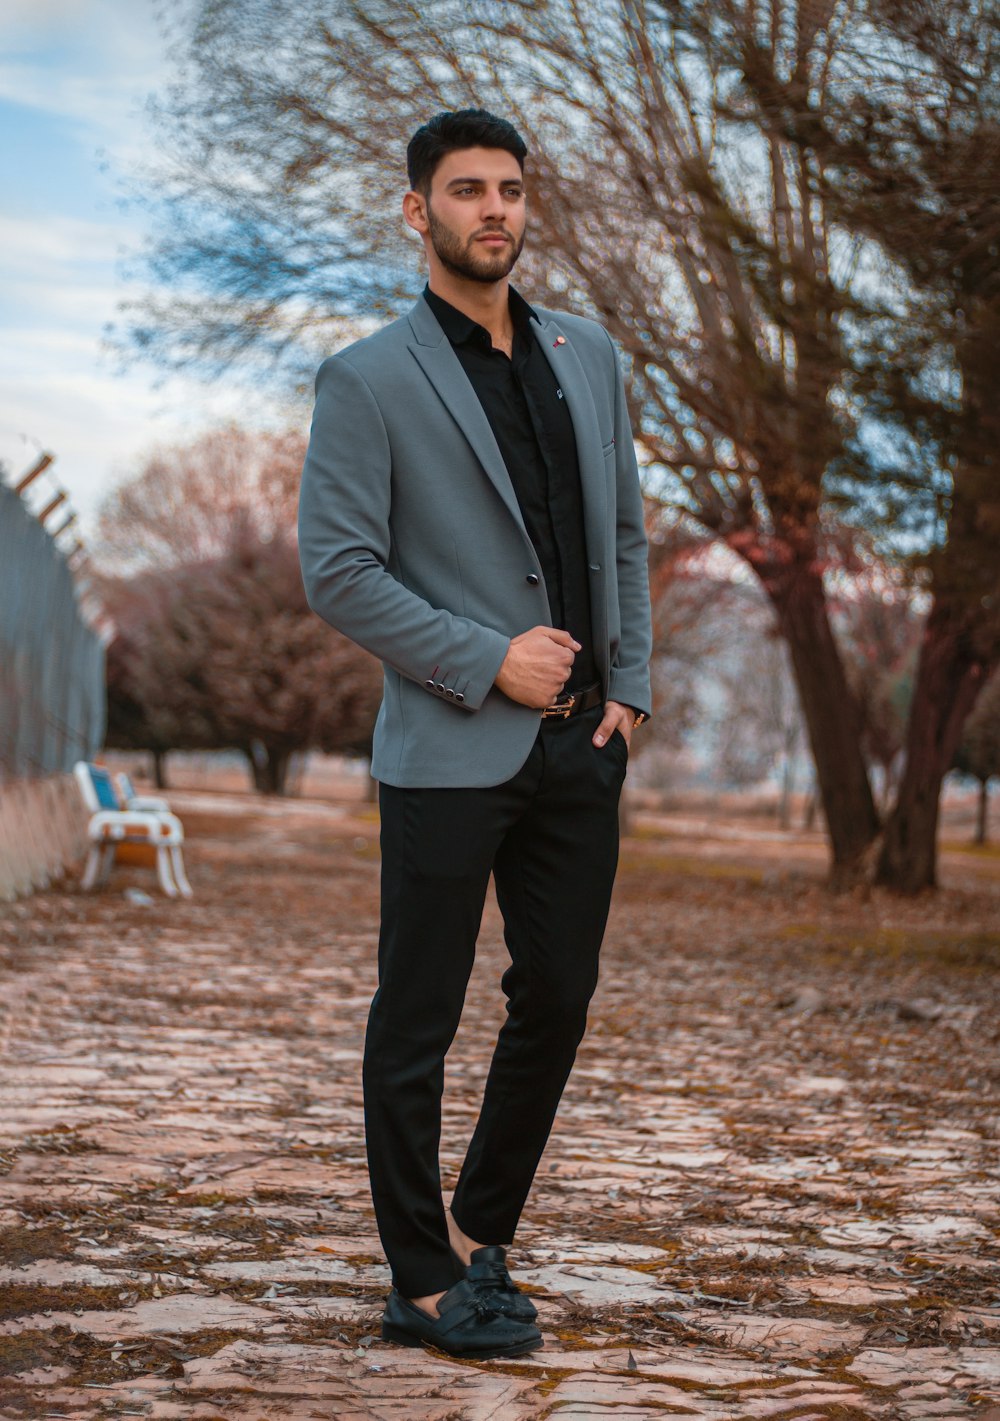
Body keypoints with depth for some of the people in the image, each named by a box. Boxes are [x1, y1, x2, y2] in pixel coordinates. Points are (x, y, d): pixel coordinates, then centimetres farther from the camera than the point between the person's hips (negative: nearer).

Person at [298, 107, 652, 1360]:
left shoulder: (587, 355, 12)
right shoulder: (367, 380, -6)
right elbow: (336, 572, -11)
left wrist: (629, 685, 5)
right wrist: (489, 660, -14)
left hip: (579, 745, 6)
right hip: (449, 753, -6)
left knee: (557, 999, 12)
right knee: (418, 1023, 3)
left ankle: (480, 1230, 30)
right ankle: (425, 1284, 15)